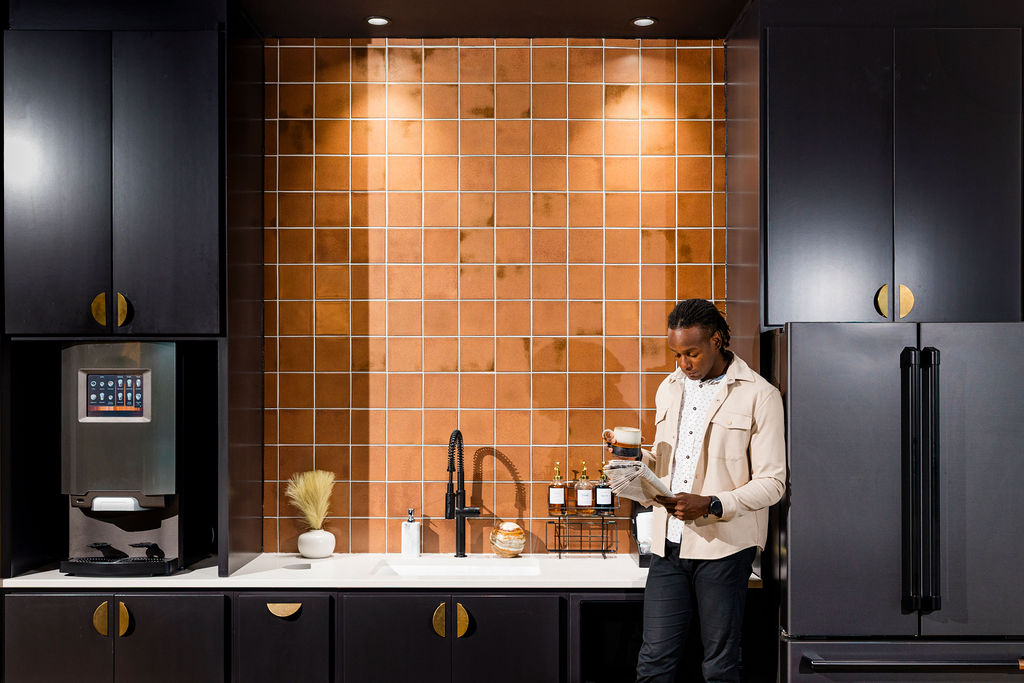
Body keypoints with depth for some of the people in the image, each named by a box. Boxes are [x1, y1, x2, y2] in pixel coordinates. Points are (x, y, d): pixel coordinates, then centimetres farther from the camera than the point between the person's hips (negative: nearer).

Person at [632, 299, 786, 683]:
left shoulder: (759, 396, -4)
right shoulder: (670, 389, 14)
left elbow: (772, 482, -7)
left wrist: (711, 505, -20)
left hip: (723, 545, -4)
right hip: (668, 543, 5)